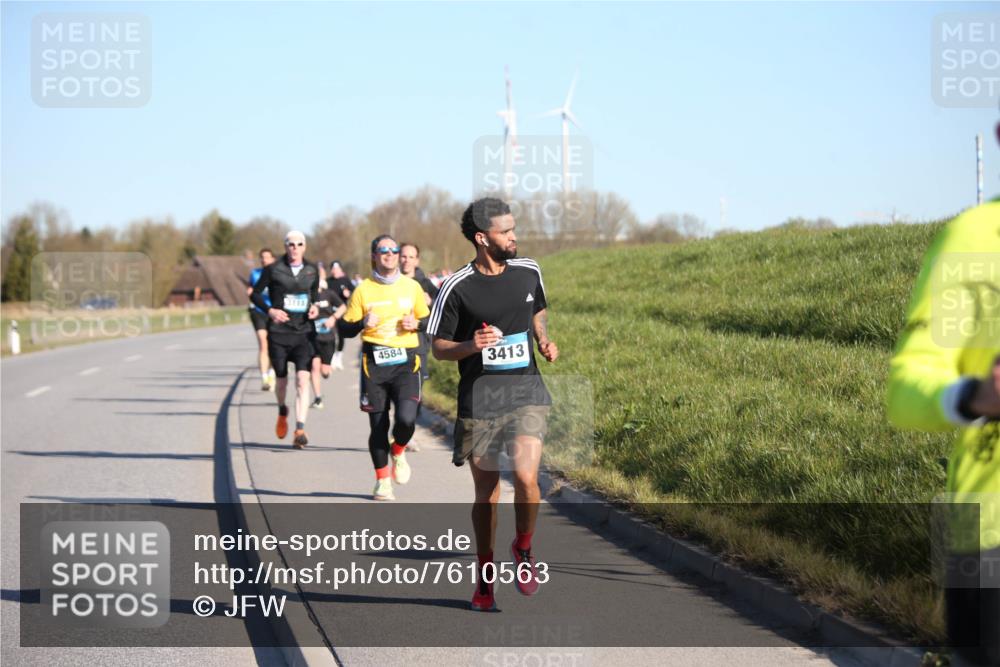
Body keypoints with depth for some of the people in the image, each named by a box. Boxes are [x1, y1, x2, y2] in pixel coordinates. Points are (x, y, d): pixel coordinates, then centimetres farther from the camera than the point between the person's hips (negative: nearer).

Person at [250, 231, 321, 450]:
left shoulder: (312, 270, 6)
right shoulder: (273, 270, -3)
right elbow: (255, 294, 4)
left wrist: (315, 306, 3)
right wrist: (270, 310, -11)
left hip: (304, 333, 1)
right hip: (278, 333, -1)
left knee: (303, 379, -15)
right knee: (281, 380, 9)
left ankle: (300, 430, -18)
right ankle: (282, 411, 43)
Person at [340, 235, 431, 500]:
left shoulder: (412, 287, 8)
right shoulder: (363, 289, 3)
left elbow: (427, 320, 19)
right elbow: (345, 329, 5)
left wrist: (416, 324, -3)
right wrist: (363, 323, -15)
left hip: (406, 361, 0)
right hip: (374, 361, 0)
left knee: (406, 418, -17)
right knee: (378, 425, 1)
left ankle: (398, 451, 17)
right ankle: (382, 480, 19)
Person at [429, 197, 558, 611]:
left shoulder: (527, 272, 5)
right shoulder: (457, 288, -7)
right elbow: (438, 348, 0)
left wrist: (544, 340, 7)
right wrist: (471, 346, -19)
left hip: (526, 390, 2)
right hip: (479, 396, -2)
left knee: (526, 476, -19)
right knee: (486, 491, 6)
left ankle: (523, 550, 9)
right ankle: (485, 576, 25)